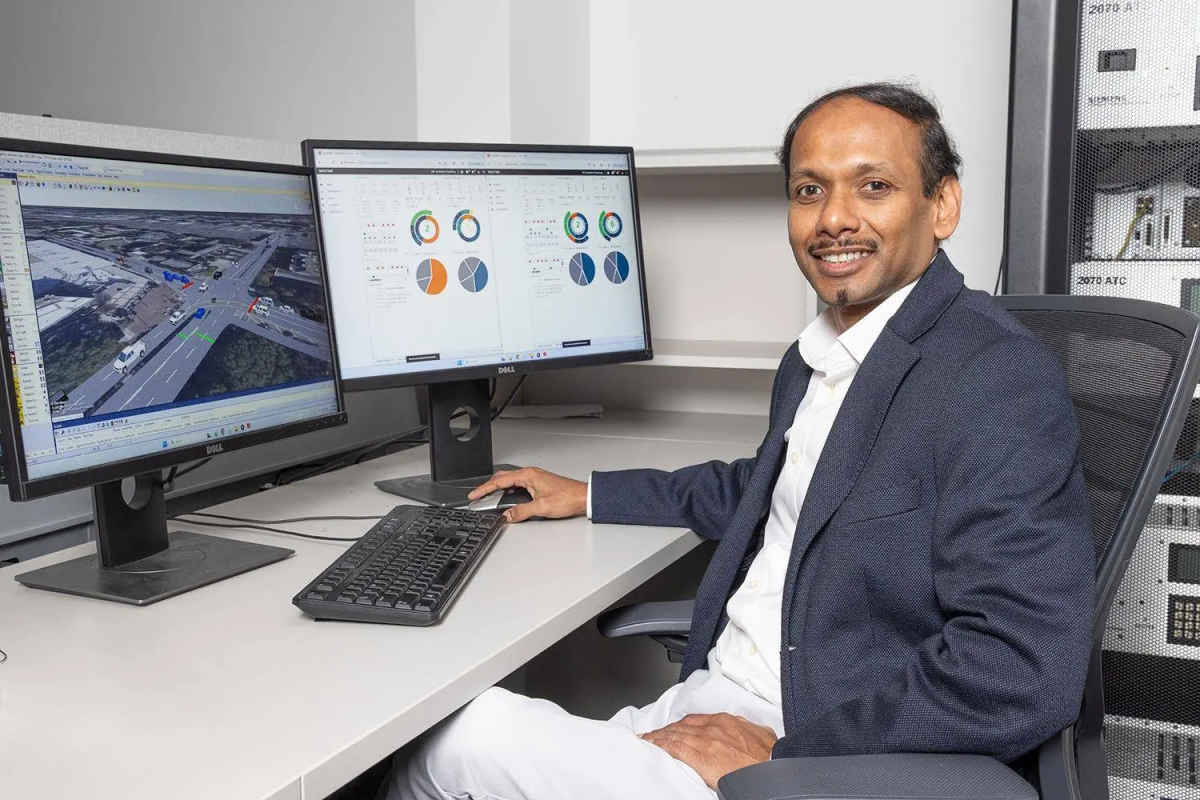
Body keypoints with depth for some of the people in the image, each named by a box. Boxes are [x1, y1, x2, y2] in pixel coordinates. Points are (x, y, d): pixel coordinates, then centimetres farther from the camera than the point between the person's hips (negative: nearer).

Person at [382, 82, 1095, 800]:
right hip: (710, 699, 8)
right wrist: (587, 496, 31)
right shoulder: (812, 361, 12)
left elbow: (1023, 677, -24)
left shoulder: (999, 378, -17)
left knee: (484, 736, -18)